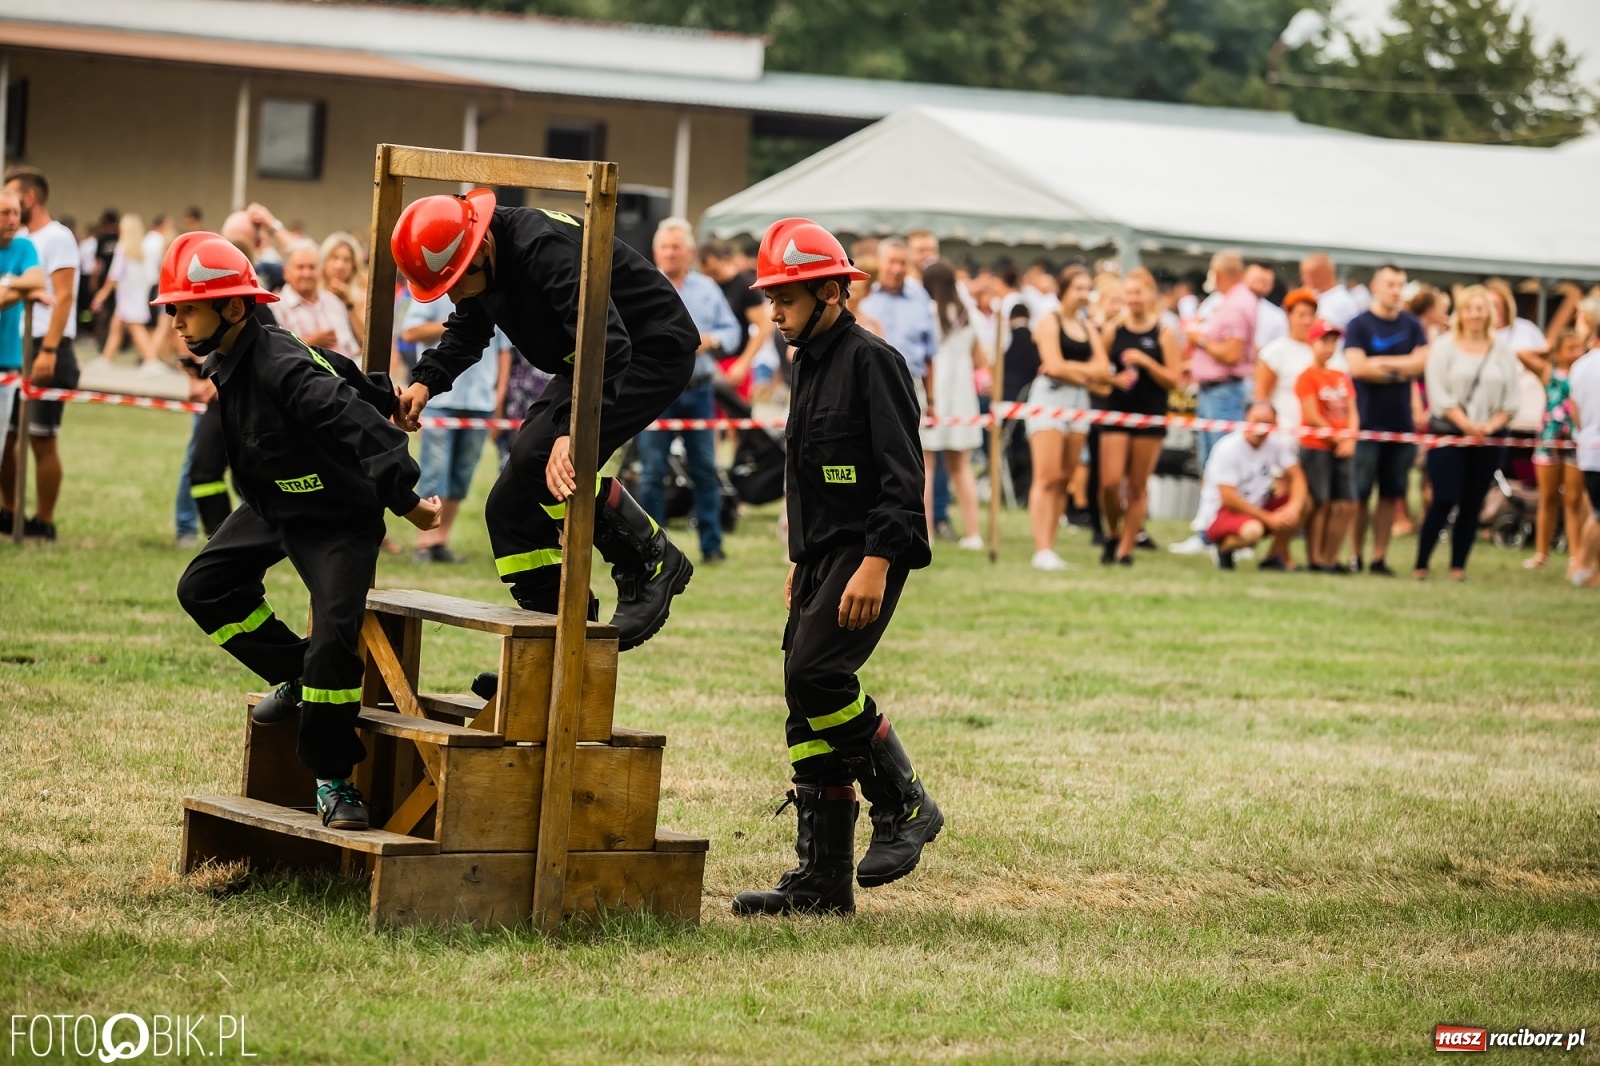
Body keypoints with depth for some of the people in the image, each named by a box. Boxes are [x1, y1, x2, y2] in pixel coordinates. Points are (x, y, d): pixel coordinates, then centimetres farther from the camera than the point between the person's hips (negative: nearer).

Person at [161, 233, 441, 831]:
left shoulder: (283, 370, -33)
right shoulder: (222, 365, -4)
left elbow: (361, 423, -37)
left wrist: (404, 500, -37)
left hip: (337, 519, -9)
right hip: (271, 508, 9)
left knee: (335, 639, -18)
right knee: (204, 589, 6)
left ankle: (332, 780, -5)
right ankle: (295, 677, 21)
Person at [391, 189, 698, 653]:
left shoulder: (545, 247, -32)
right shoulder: (476, 261, -3)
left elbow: (606, 342, -40)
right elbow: (466, 334, 15)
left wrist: (572, 433, -49)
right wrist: (425, 381, -4)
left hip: (654, 353, -10)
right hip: (585, 365, 10)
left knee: (537, 454, -28)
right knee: (509, 506, 4)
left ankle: (652, 561, -12)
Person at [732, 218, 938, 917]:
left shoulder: (871, 362, -11)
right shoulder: (810, 366, 17)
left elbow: (902, 475, -18)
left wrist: (875, 564, -24)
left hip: (869, 554, -9)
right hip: (822, 558, 9)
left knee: (814, 674, -24)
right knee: (808, 710, 6)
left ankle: (905, 805, -7)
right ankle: (822, 881, 10)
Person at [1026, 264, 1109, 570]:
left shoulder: (1088, 328, 17)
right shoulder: (1050, 321, -2)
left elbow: (1103, 369, 5)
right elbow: (1054, 365, -13)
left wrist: (1070, 368, -8)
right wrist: (1086, 371, -1)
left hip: (1079, 401, 6)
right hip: (1050, 396, -6)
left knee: (1064, 480, 3)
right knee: (1047, 478, -12)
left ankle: (1050, 548, 4)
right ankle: (1042, 549, -16)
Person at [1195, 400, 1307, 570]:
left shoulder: (1277, 443, -3)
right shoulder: (1228, 449, -19)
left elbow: (1296, 477, -5)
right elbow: (1229, 499, -22)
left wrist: (1294, 507, -26)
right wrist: (1269, 519, -22)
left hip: (1257, 506, 7)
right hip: (1220, 513, -7)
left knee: (1302, 501, -13)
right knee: (1251, 531, -39)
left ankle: (1277, 556, 0)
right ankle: (1223, 548, -4)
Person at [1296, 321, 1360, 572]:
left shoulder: (1342, 377, 15)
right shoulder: (1308, 376, -5)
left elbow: (1352, 413, 12)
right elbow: (1312, 417, -11)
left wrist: (1350, 440, -4)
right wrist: (1337, 437, -7)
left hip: (1342, 449, 6)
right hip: (1315, 446, -6)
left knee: (1346, 505, 1)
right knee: (1319, 504, -6)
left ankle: (1331, 559, 8)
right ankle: (1314, 559, 0)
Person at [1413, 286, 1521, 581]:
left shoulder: (1503, 351, 8)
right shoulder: (1444, 347, 1)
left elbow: (1510, 401, 5)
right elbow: (1440, 394, -6)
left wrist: (1490, 426, -11)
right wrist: (1466, 424, -15)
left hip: (1489, 438, 3)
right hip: (1448, 434, -3)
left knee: (1472, 503, 4)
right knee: (1444, 500, -10)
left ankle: (1458, 565, 10)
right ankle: (1421, 564, -4)